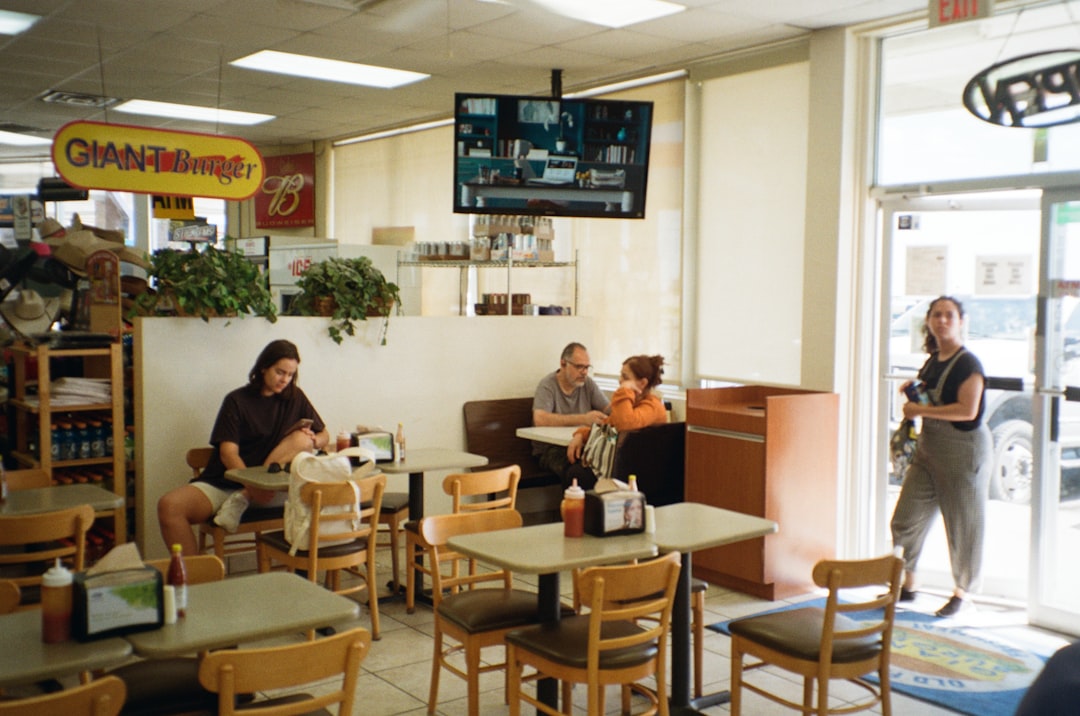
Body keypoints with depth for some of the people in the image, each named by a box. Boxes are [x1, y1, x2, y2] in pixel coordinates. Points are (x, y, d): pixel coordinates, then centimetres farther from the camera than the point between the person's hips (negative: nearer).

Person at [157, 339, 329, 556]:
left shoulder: (295, 398, 11)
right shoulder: (237, 401, 1)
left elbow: (323, 435, 15)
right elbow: (228, 453, -10)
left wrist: (312, 441, -12)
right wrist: (253, 485, -28)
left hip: (271, 488, 1)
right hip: (224, 483, -1)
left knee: (302, 439, -23)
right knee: (169, 505, -26)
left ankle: (243, 499, -27)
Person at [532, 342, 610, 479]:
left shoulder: (588, 384, 10)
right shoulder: (547, 385, -7)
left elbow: (609, 409, 6)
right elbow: (540, 419, -23)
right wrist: (583, 419, -29)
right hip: (551, 448, -5)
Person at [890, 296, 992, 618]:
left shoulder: (968, 363, -14)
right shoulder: (932, 361, 10)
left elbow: (967, 410, -24)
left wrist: (921, 409, -19)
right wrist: (914, 390, 6)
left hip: (965, 450, -8)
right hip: (928, 449, 8)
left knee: (963, 526, 5)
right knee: (906, 518, 6)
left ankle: (962, 593, 20)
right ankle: (908, 584, 21)